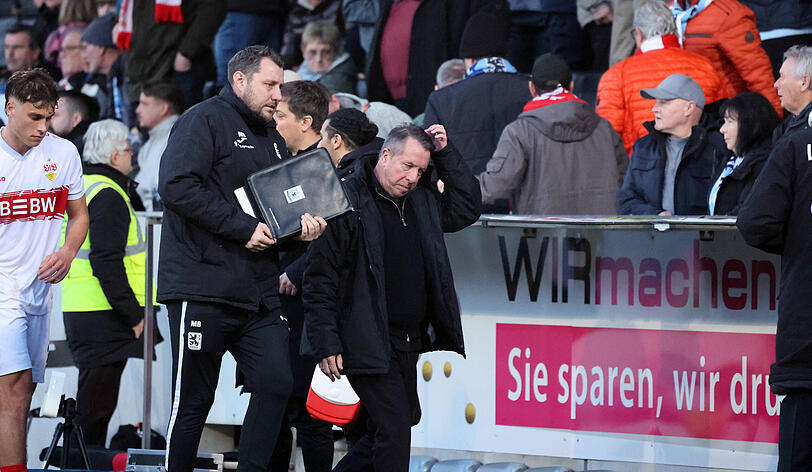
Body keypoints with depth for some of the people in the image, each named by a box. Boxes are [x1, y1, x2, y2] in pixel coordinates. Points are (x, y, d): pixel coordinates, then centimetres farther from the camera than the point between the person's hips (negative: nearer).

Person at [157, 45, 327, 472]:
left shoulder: (272, 137, 21)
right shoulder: (205, 120, -6)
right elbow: (177, 186, -20)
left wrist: (301, 226, 3)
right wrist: (243, 227, -18)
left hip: (259, 292, 7)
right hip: (203, 289, -7)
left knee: (276, 385, -4)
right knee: (193, 401, -2)